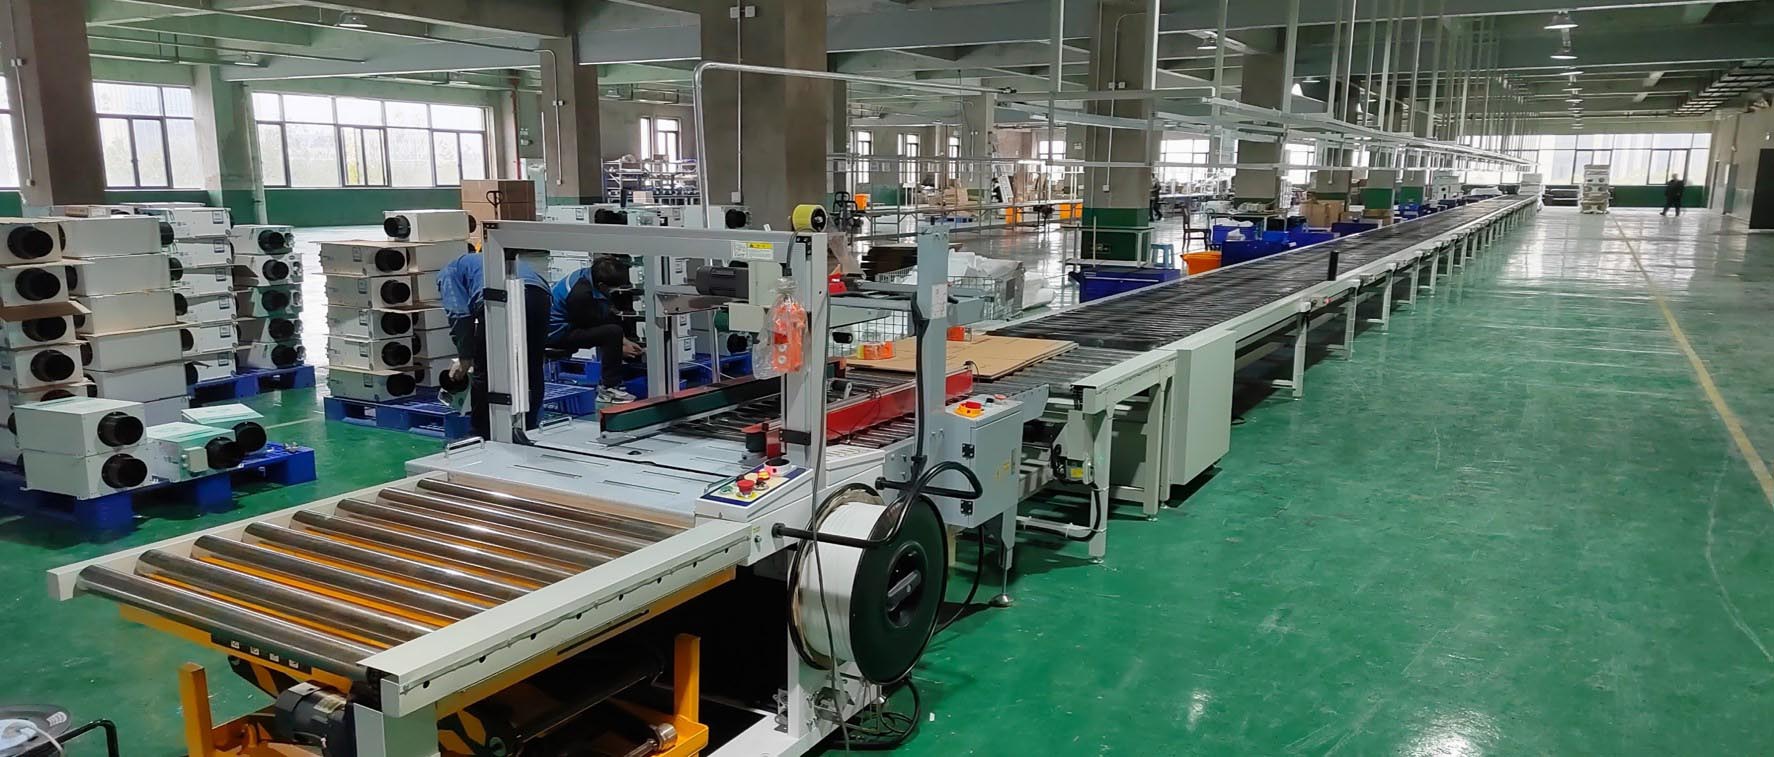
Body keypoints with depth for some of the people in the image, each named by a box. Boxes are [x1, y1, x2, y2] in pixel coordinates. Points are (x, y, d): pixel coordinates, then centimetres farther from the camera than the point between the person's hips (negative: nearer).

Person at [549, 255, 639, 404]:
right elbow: (592, 327, -18)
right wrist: (619, 348, -8)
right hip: (557, 333, -11)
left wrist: (624, 341, 6)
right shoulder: (580, 294, -30)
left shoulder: (591, 275, -2)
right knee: (613, 332, -26)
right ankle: (608, 389, -17)